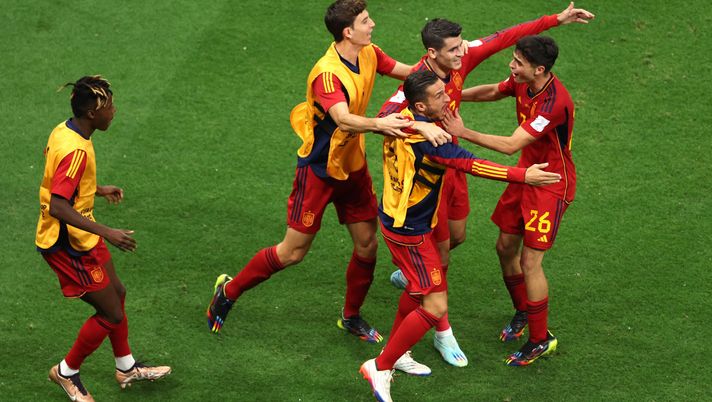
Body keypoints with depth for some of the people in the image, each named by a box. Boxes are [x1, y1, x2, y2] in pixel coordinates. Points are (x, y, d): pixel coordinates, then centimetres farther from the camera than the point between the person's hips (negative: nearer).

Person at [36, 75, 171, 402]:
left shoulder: (63, 131, 1)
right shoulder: (76, 151, -29)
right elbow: (58, 207, -34)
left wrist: (99, 190, 29)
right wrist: (107, 233, -34)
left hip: (80, 238, 10)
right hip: (69, 244, -10)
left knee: (116, 293, 22)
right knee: (111, 314, 2)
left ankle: (126, 368, 39)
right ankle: (67, 372, 23)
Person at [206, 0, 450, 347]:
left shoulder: (368, 55, -6)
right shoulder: (328, 74, -30)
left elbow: (409, 72, 6)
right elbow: (344, 120, -45)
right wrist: (378, 124, -63)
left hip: (353, 165, 7)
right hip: (319, 170, -7)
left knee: (367, 244, 8)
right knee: (293, 252, 1)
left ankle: (351, 317, 29)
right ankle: (229, 290, 21)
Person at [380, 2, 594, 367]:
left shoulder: (460, 60, -11)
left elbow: (503, 39, -4)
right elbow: (386, 116, -45)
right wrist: (423, 126, -63)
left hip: (452, 163, 8)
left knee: (457, 236, 23)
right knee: (441, 249, 1)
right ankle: (442, 333, 16)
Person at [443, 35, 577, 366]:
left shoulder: (555, 101, -32)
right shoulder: (522, 82, -7)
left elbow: (511, 145, -33)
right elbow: (493, 91, 16)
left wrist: (463, 133, -29)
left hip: (552, 184, -8)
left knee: (529, 261, -6)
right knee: (506, 248, 15)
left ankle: (541, 339, 10)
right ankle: (522, 313, 39)